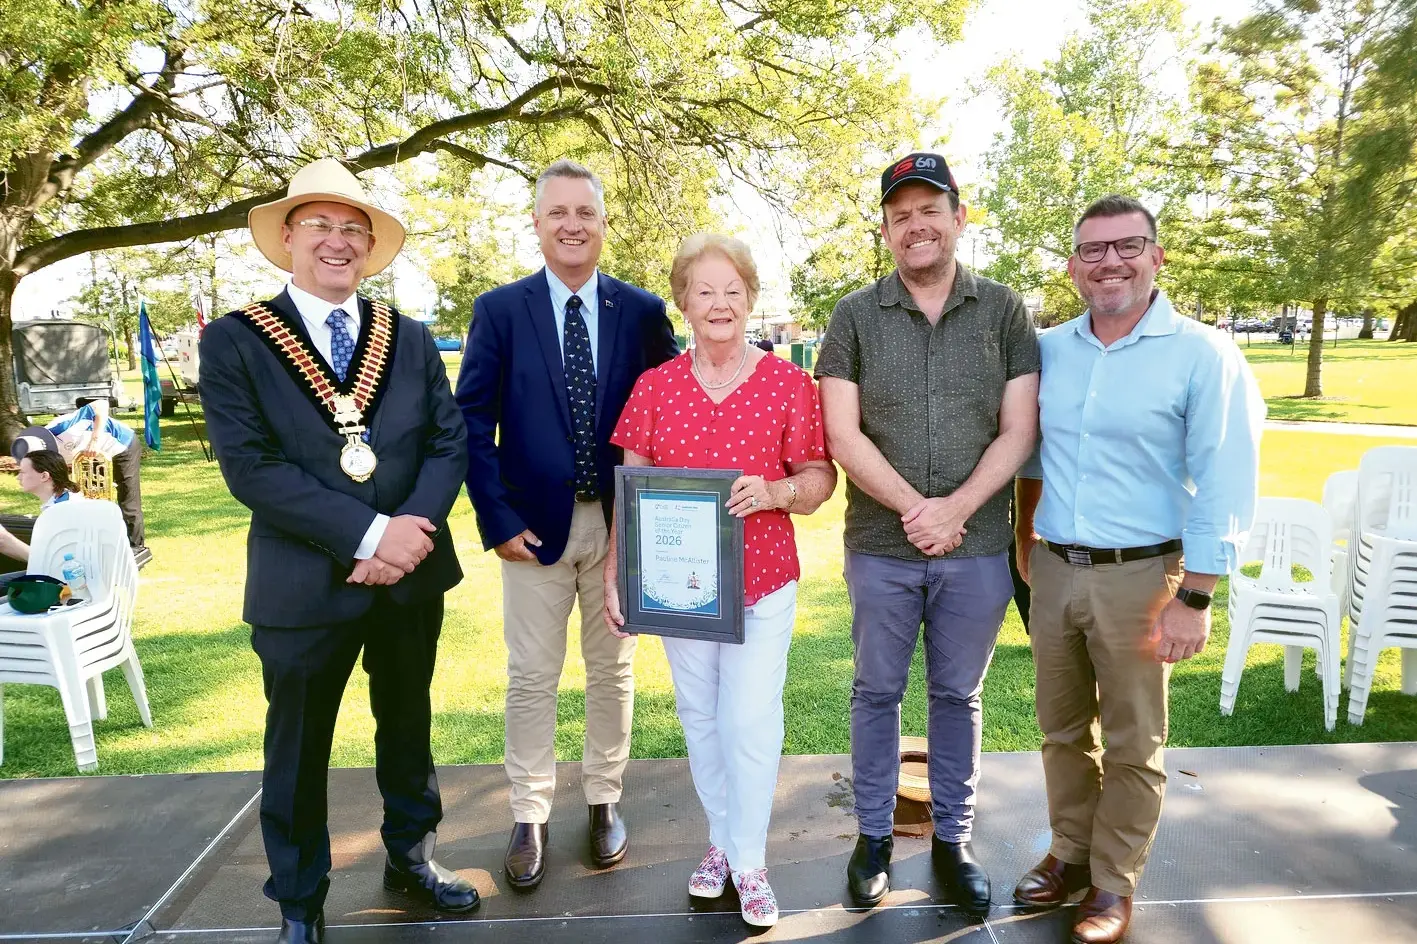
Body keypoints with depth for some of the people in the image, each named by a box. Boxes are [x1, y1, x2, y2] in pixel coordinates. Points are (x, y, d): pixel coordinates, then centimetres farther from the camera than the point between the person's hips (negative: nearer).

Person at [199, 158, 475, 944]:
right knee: (299, 749, 14)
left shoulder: (410, 339, 5)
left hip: (413, 573, 3)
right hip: (303, 583, -3)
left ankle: (410, 857, 43)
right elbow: (248, 465, -16)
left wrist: (414, 529, -18)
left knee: (408, 725, 20)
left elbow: (450, 440, -1)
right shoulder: (234, 341, -6)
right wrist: (369, 533, -22)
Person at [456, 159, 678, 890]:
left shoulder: (642, 311, 1)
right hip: (534, 524, -1)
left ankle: (604, 802, 33)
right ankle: (530, 817, 26)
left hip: (621, 523, 1)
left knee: (612, 670, 14)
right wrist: (497, 521, -9)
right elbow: (473, 423, -3)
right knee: (531, 678, 8)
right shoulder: (499, 310, -1)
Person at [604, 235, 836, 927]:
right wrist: (614, 574, -2)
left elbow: (820, 477, 0)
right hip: (680, 585, 2)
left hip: (763, 581, -2)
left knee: (750, 722, -1)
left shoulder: (788, 383, -4)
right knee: (699, 717, 14)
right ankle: (720, 838, 36)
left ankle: (749, 862, 22)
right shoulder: (654, 388, 1)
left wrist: (777, 491, -21)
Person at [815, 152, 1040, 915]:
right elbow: (843, 436, -7)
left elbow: (1019, 431, -3)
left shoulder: (1004, 312, 2)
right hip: (880, 549, 0)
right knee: (877, 693, 13)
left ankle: (953, 842, 32)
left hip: (978, 549, 1)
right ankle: (873, 836, 31)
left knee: (957, 697, 15)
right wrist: (914, 509, -14)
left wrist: (956, 509, -15)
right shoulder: (854, 317, 0)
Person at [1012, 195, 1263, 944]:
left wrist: (1193, 599, -15)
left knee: (1132, 744, 9)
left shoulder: (1203, 355, -9)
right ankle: (1070, 855, 35)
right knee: (1063, 728, 16)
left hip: (1138, 576, -4)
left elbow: (1224, 490, -12)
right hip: (1054, 569, 5)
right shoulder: (1048, 350, 5)